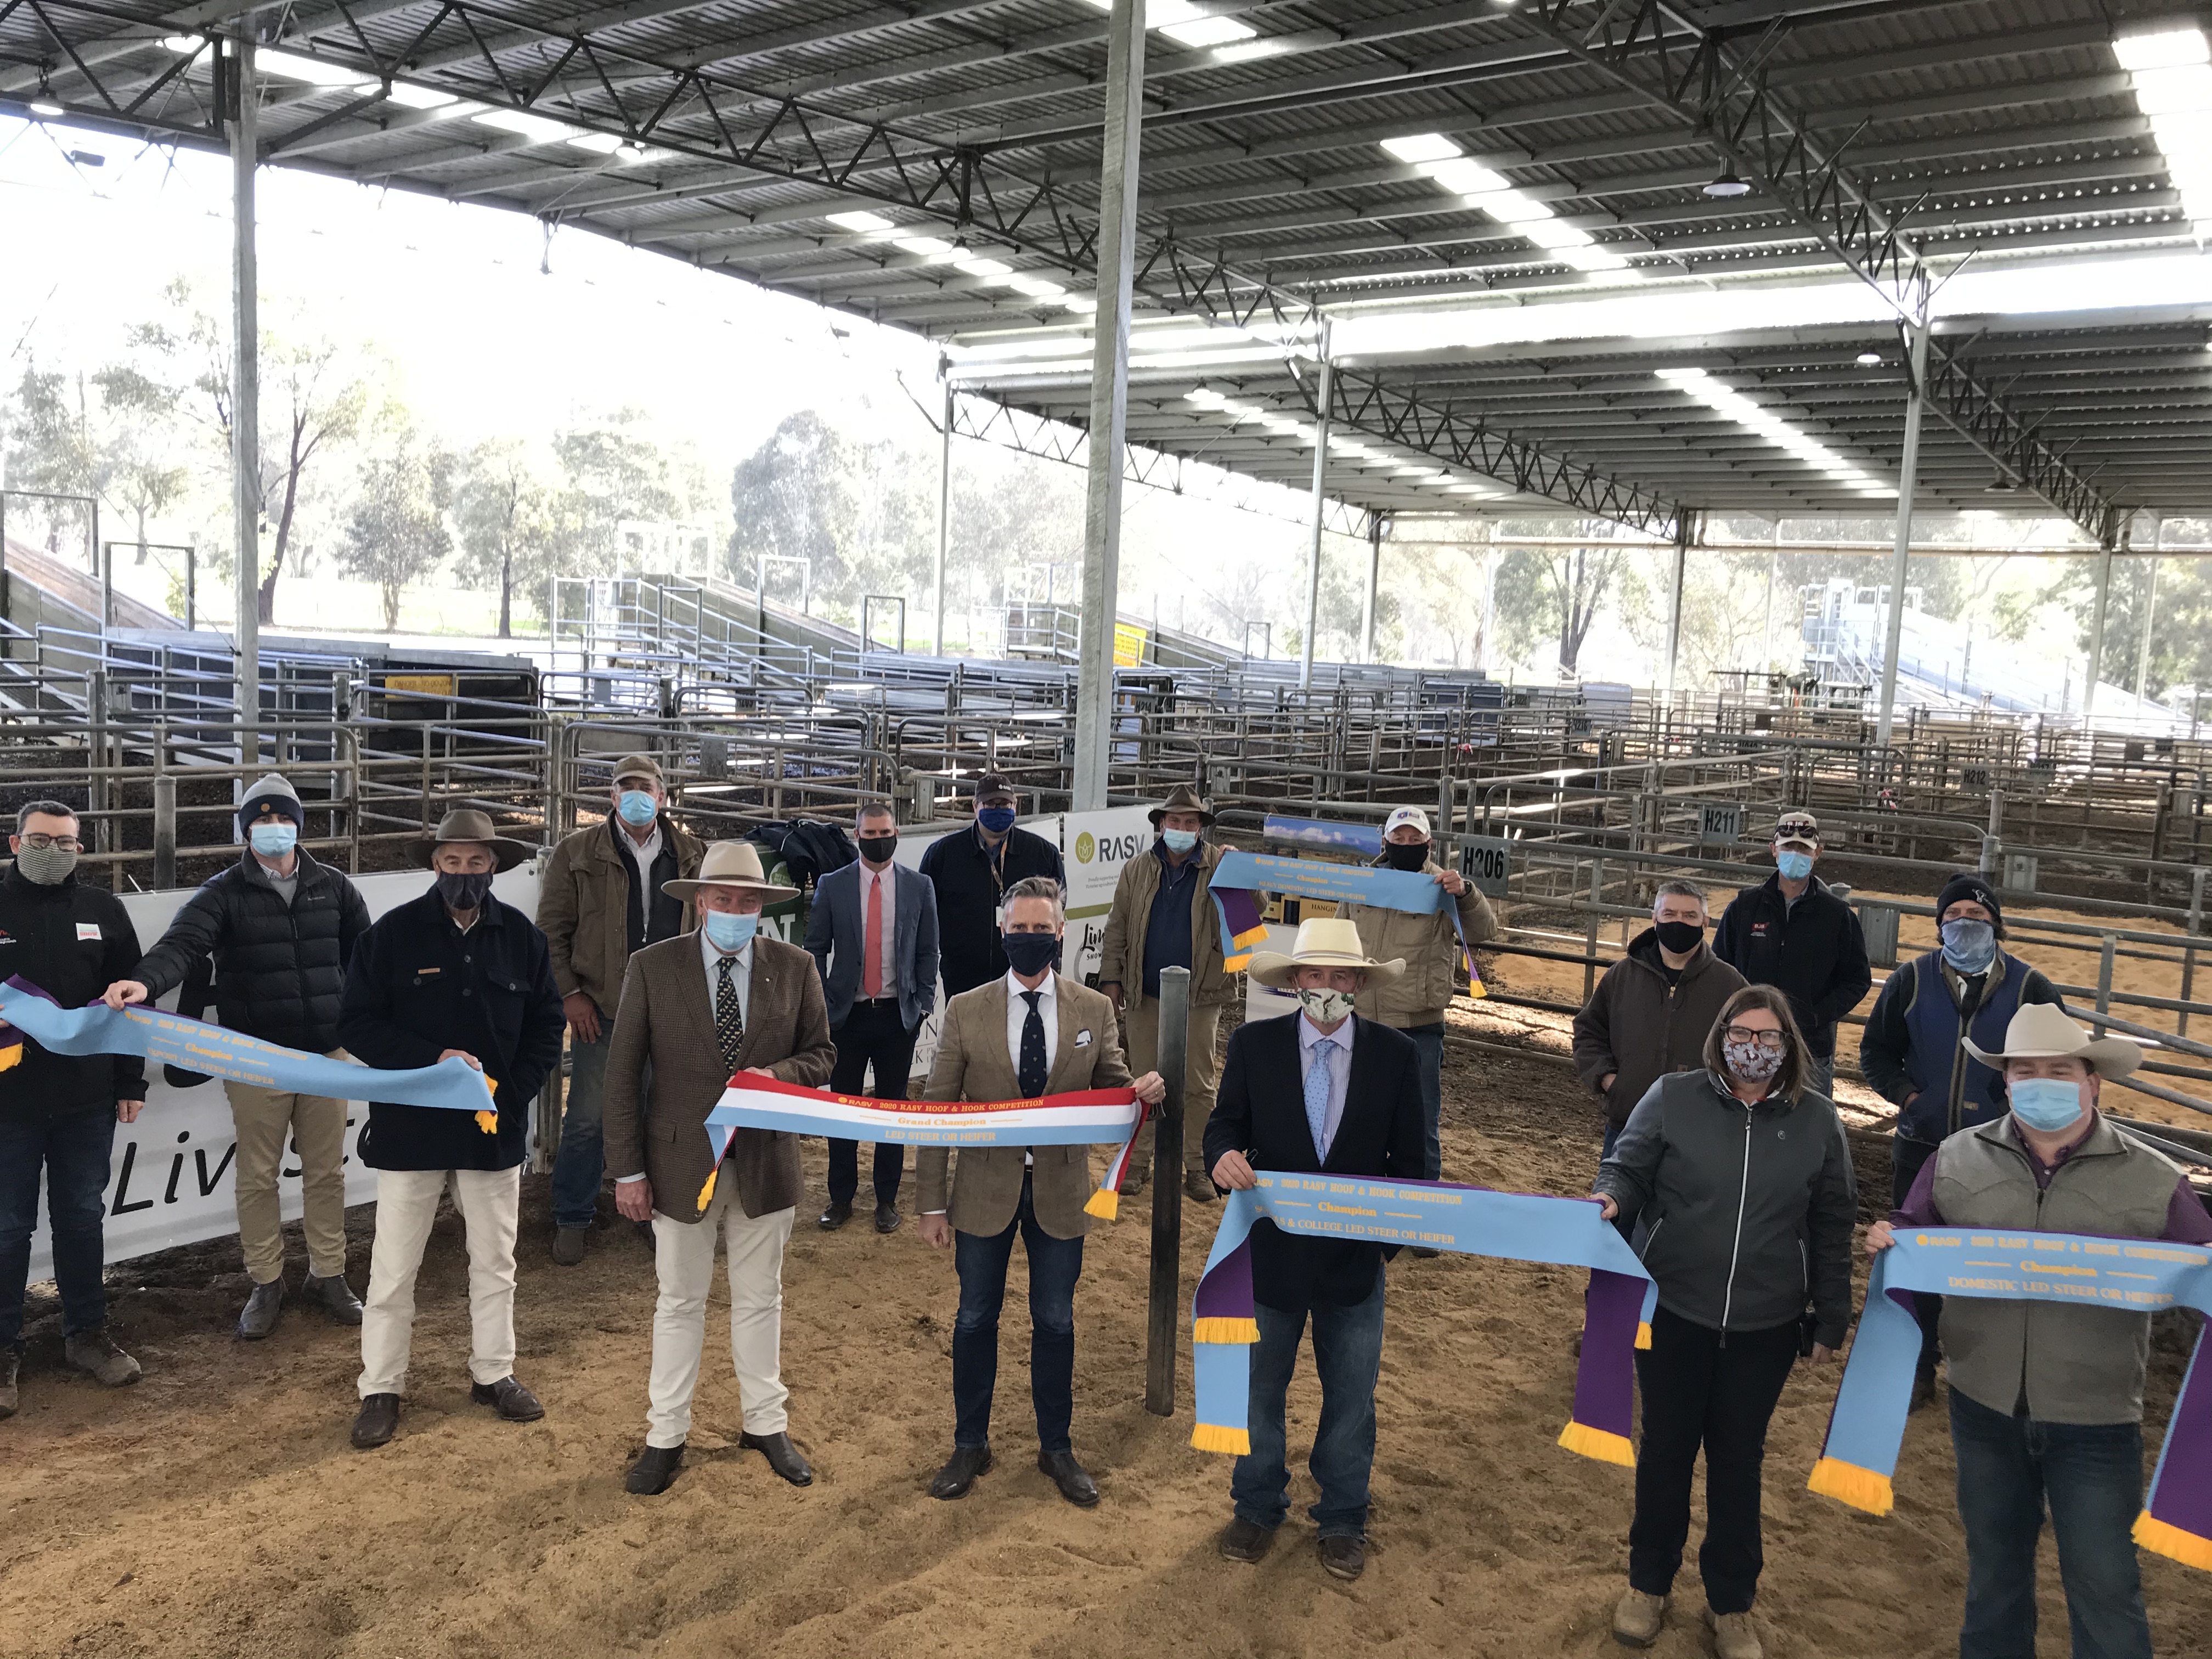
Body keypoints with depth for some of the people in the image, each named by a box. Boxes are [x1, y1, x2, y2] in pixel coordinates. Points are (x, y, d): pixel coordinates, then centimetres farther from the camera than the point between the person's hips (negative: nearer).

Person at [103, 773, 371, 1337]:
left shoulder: (332, 887, 5)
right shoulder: (224, 894, -4)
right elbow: (184, 942, -21)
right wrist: (146, 980, -41)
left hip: (326, 1054, 2)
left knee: (327, 1171, 10)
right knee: (257, 1177, 7)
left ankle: (328, 1275, 26)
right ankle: (266, 1284, 23)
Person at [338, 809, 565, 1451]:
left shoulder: (522, 937, -1)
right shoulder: (392, 933, -8)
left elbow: (546, 1027, 4)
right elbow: (357, 1024, -8)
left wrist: (511, 1093, -9)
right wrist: (432, 1060, -20)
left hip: (495, 1127, 2)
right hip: (409, 1127, -2)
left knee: (495, 1260, 14)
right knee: (394, 1266, 6)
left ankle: (493, 1373, 31)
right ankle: (380, 1389, 21)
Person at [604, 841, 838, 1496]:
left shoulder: (794, 968, -2)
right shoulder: (652, 968, -7)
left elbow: (821, 1054, 5)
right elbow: (623, 1073, -6)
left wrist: (775, 1076, -17)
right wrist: (628, 1170, -8)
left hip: (765, 1163, 1)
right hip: (680, 1164, -1)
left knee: (760, 1299, 15)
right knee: (680, 1302, 12)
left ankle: (766, 1425, 32)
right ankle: (666, 1437, 27)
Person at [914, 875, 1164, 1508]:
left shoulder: (1094, 1011, -2)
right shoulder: (966, 1010, -5)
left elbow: (1112, 1091, 4)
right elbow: (937, 1110, -3)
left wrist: (1143, 1093, -21)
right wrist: (932, 1204, -5)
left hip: (1060, 1193, 1)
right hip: (984, 1190, 0)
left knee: (1055, 1323, 12)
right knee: (976, 1320, 12)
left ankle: (1056, 1447, 31)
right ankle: (970, 1445, 31)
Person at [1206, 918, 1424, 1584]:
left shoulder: (1396, 1054, -6)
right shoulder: (1254, 1044, -6)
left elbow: (1409, 1160, 0)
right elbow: (1225, 1124, -1)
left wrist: (1392, 1238, -5)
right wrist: (1225, 1155, -24)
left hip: (1355, 1254, 0)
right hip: (1272, 1252, 0)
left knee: (1351, 1396, 15)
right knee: (1259, 1386, 15)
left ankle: (1342, 1520, 35)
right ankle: (1257, 1508, 37)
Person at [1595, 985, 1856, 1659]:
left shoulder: (1817, 1119, -2)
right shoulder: (1673, 1097, -8)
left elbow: (1832, 1228, 4)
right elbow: (1627, 1167, -1)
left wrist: (1830, 1322, 6)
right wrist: (1610, 1198, -25)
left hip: (1765, 1327, 1)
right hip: (1672, 1312, -1)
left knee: (1738, 1460, 14)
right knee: (1666, 1449, 13)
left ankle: (1731, 1603, 33)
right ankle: (1648, 1584, 34)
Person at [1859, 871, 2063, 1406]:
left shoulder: (2028, 987, -4)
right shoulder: (1913, 980, 0)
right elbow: (1876, 1050, 8)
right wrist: (1905, 1094, -7)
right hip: (1921, 1146, 2)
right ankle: (1919, 1370, 25)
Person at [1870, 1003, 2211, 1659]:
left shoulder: (2151, 1180, -7)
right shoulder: (1957, 1159, -1)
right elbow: (1915, 1235, 9)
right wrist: (1891, 1239, -13)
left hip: (2093, 1421, -2)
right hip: (1984, 1406, 3)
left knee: (2103, 1581, 7)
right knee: (1994, 1558, 22)